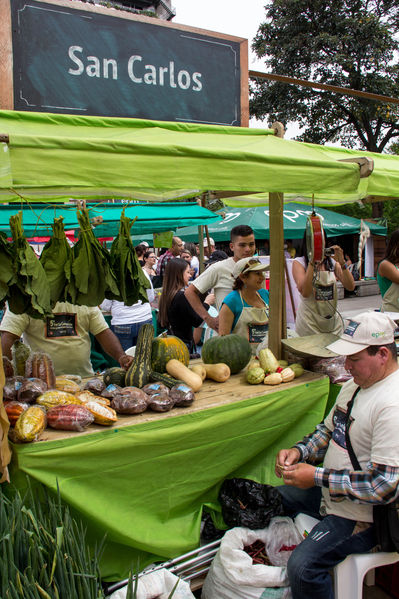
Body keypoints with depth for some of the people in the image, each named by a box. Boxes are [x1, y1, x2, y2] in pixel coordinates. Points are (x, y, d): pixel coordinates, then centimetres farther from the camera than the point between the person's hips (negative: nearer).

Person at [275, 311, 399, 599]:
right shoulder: (355, 384, 4)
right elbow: (330, 430, 16)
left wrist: (317, 477, -24)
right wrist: (299, 451, -4)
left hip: (361, 514, -9)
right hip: (329, 492, 10)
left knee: (303, 566, -24)